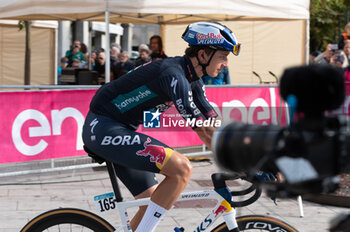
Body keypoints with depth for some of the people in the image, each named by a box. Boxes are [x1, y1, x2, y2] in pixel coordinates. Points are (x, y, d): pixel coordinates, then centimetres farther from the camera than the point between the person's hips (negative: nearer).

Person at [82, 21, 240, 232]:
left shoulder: (192, 81, 8)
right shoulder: (173, 74, -22)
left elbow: (213, 126, 10)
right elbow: (202, 129, -23)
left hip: (118, 130, 10)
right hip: (103, 128, -10)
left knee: (153, 202, 9)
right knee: (182, 168, -21)